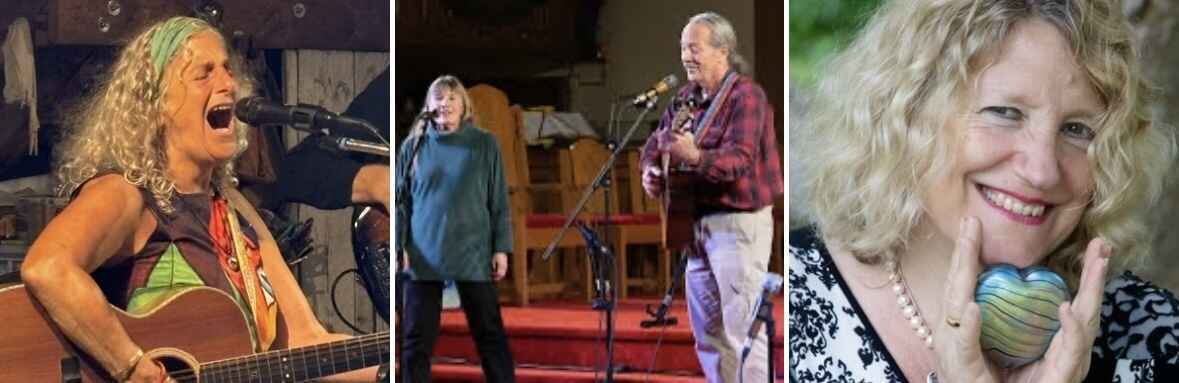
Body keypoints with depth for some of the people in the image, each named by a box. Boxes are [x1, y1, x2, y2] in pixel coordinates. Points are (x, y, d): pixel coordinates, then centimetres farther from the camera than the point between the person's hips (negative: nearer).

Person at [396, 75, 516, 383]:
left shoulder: (484, 144, 3)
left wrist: (501, 248, -2)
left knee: (489, 333, 6)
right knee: (416, 338, 4)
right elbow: (399, 201, 8)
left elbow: (499, 201, 4)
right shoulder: (413, 146, 6)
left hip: (473, 256, -1)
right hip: (423, 257, 1)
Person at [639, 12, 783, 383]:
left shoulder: (745, 95, -14)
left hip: (738, 223, -9)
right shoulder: (687, 95, 12)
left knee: (743, 329, -9)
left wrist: (695, 157, -45)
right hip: (696, 222, 9)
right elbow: (656, 141, 17)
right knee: (706, 330, 14)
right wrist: (651, 170, -5)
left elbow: (739, 158, -27)